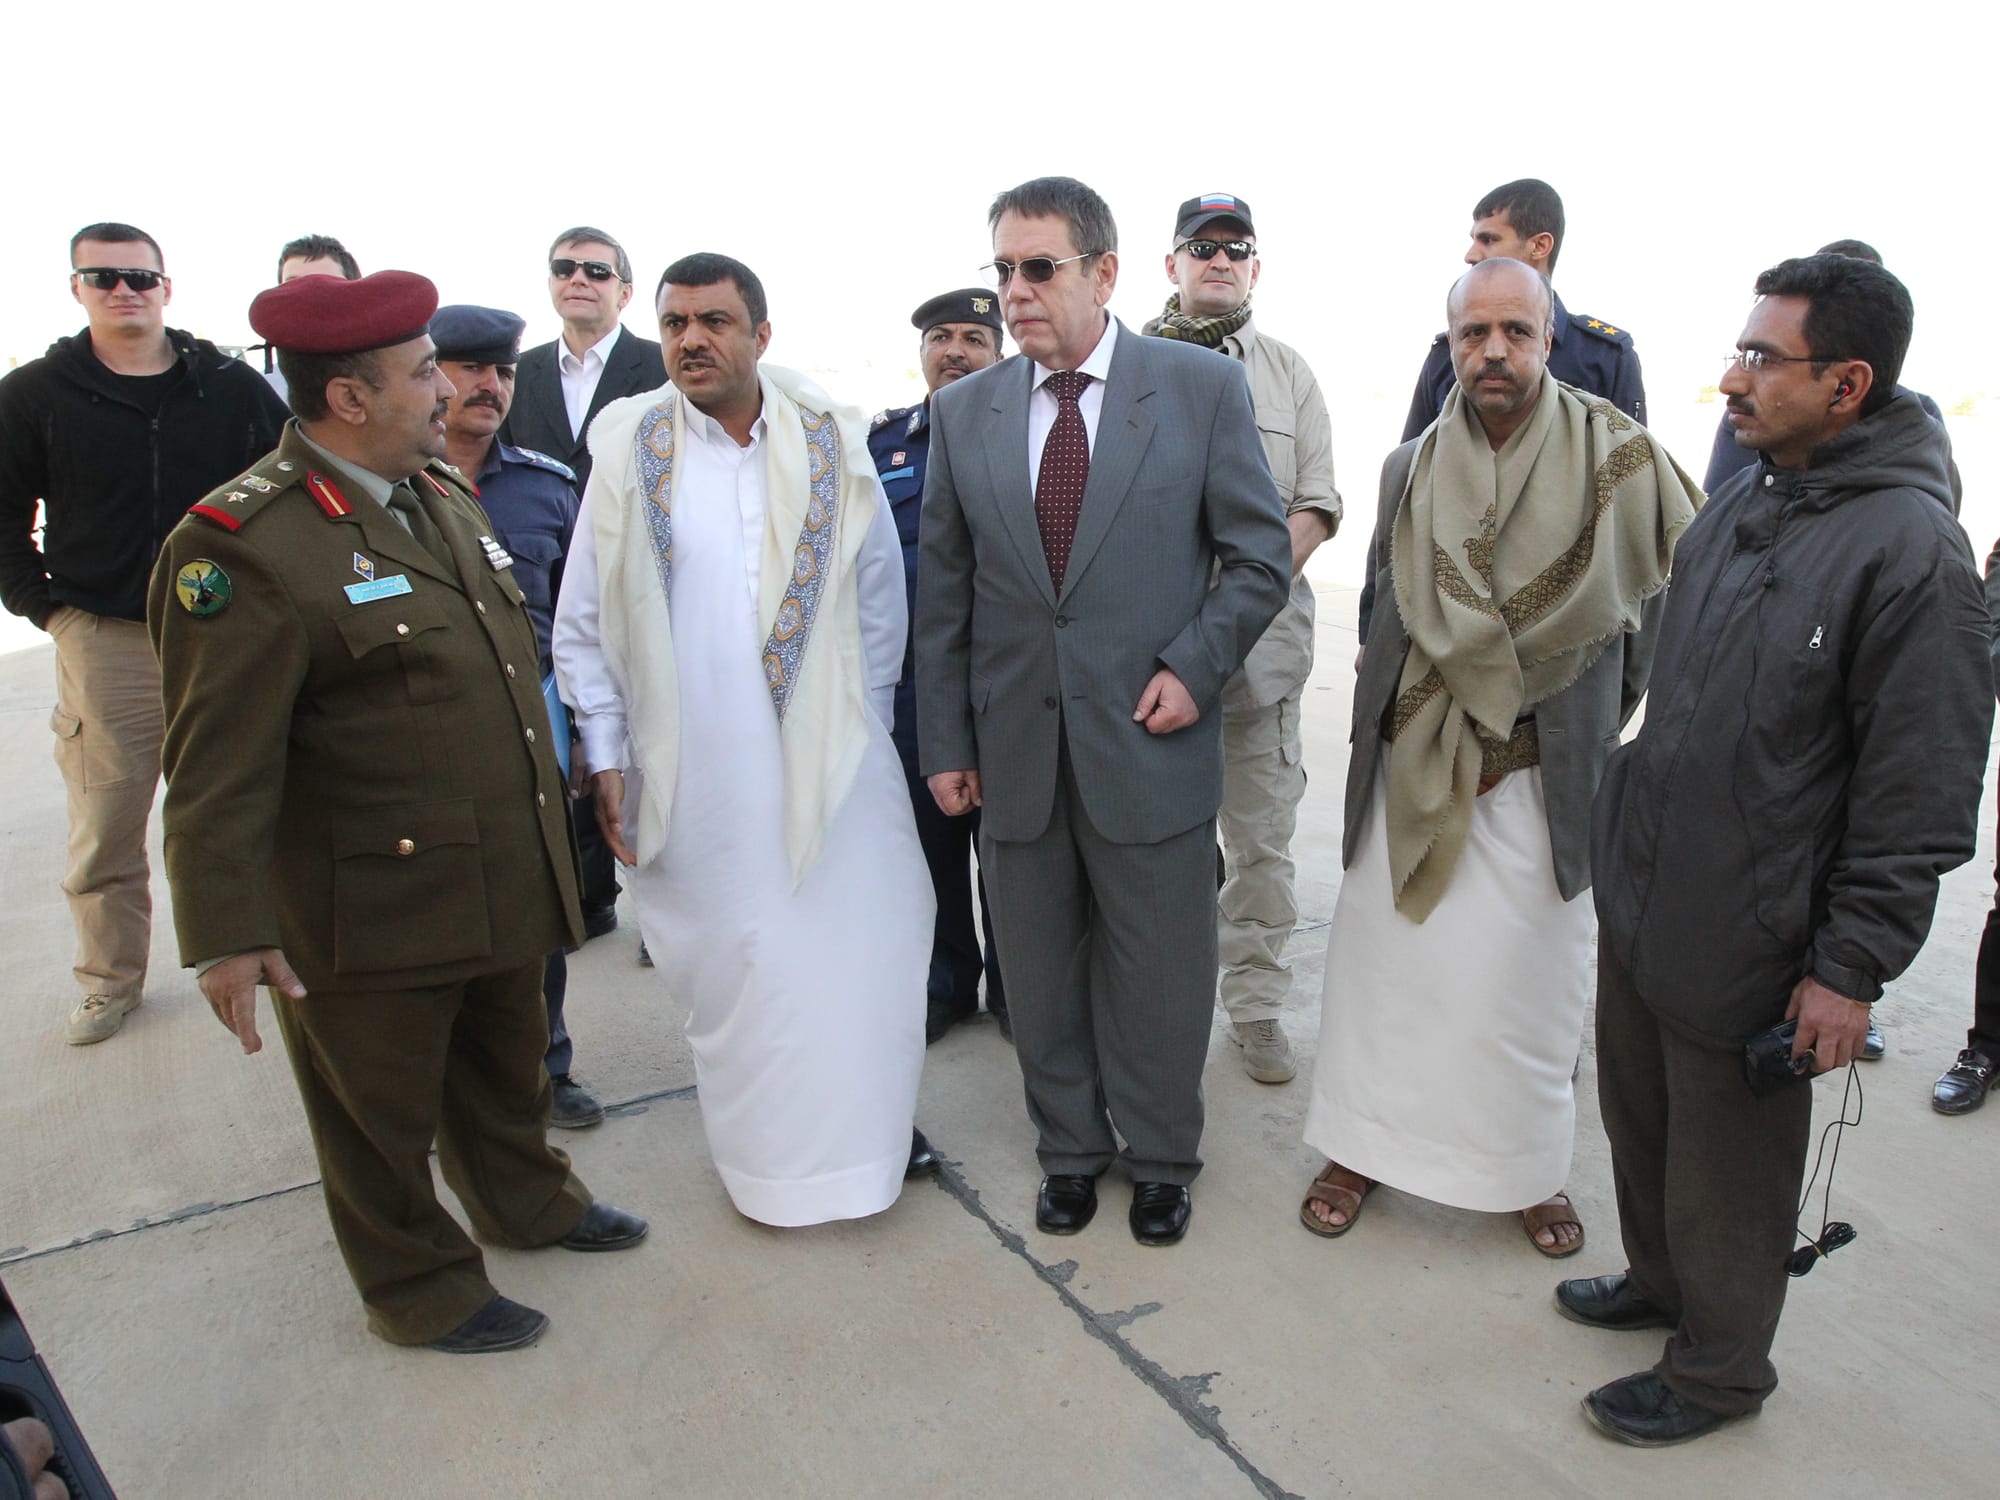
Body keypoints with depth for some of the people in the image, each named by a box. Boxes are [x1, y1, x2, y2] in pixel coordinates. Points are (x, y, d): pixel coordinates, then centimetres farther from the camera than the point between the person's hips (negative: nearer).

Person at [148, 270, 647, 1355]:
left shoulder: (442, 491, 7)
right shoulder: (245, 546, -21)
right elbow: (218, 766, -21)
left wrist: (552, 804, 21)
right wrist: (227, 935, -20)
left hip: (502, 882, 8)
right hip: (371, 909, -8)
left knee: (505, 1065, 27)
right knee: (382, 1110, 15)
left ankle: (525, 1199, 51)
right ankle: (421, 1289, 36)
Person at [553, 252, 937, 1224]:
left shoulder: (832, 442, 2)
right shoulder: (627, 447, 1)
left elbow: (878, 599, 8)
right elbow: (583, 624, 4)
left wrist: (862, 721, 6)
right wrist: (607, 758, 1)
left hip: (831, 761, 1)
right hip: (695, 772, 0)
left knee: (853, 953, 8)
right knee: (734, 961, 9)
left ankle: (869, 1125, 30)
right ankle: (768, 1153, 29)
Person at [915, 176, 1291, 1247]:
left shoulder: (1202, 387, -3)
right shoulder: (965, 411, 5)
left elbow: (1260, 553, 1)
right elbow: (944, 594, 7)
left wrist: (1194, 668, -11)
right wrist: (945, 740, 4)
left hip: (1149, 744, -2)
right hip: (1015, 751, 3)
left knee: (1159, 976, 11)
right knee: (1041, 975, 15)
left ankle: (1161, 1159, 35)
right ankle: (1070, 1152, 37)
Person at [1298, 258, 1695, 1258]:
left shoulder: (1618, 460, -7)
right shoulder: (1411, 468, 2)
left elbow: (1664, 606, 1)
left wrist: (1597, 725, 2)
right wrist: (1391, 719, 10)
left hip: (1540, 774, -2)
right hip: (1413, 764, 2)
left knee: (1527, 978, 6)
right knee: (1381, 954, 7)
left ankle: (1530, 1168, 26)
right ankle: (1363, 1146, 23)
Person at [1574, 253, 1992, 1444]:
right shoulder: (1740, 504, 5)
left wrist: (1852, 969, -15)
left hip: (1741, 940, -7)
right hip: (1638, 899, 7)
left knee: (1726, 1173, 12)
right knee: (1639, 1120, 24)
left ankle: (1720, 1370, 35)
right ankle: (1658, 1283, 48)